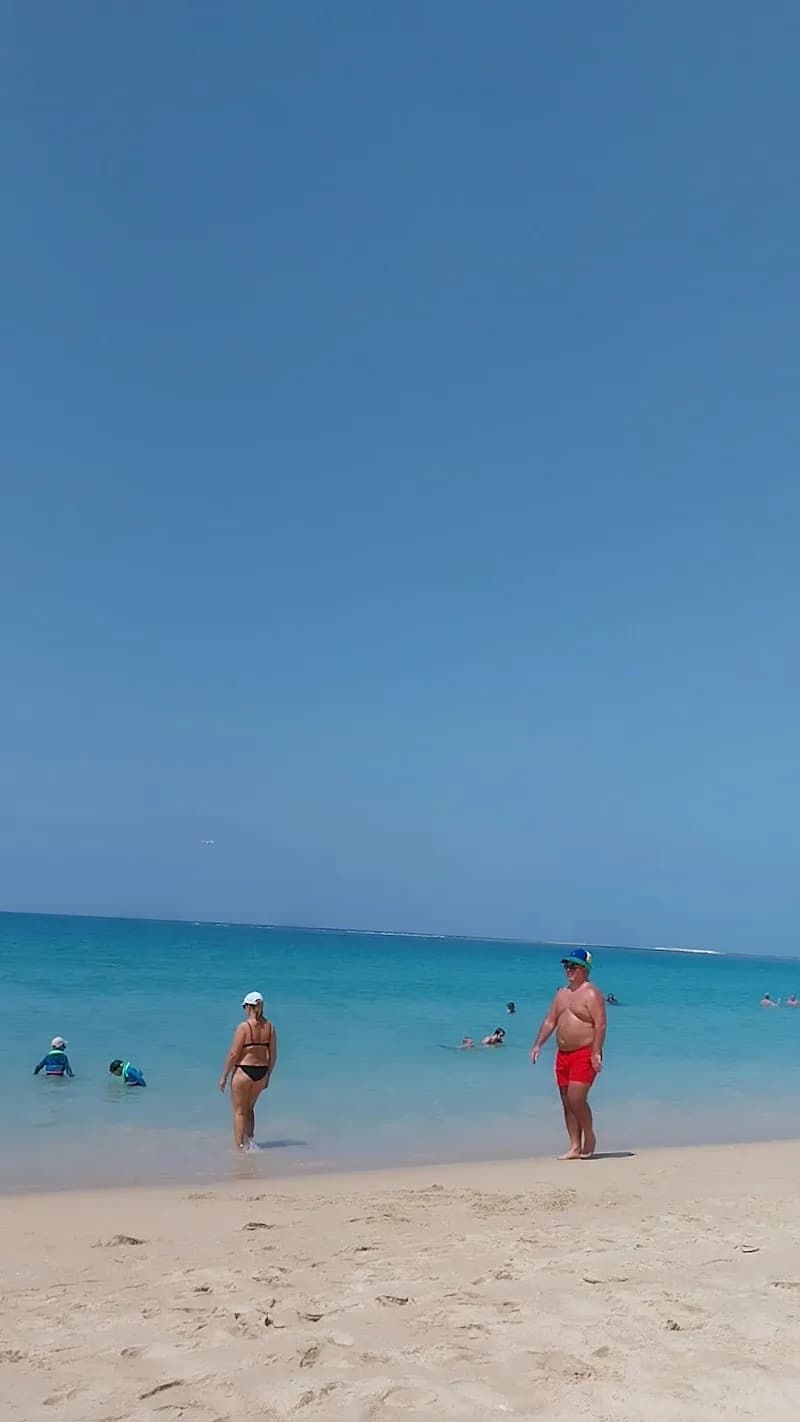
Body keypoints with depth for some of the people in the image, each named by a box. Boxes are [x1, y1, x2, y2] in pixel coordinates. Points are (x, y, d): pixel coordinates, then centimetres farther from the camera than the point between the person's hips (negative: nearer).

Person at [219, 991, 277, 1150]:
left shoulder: (244, 1026, -15)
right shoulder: (269, 1026, 0)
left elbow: (233, 1055, -14)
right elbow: (273, 1055, 4)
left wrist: (224, 1076, -5)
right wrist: (267, 1076, 16)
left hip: (243, 1071, -5)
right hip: (261, 1072, 5)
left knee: (239, 1112, 10)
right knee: (249, 1108, 25)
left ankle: (240, 1147, 13)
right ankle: (250, 1141, 20)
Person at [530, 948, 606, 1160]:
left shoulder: (591, 994, -8)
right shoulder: (561, 994, 16)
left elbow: (600, 1025, -16)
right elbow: (550, 1022, 16)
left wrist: (596, 1053, -24)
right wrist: (538, 1045, 5)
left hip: (584, 1054, -8)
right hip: (563, 1055, 8)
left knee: (576, 1099, -15)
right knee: (567, 1103, 7)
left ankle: (590, 1137, 7)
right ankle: (575, 1148, 13)